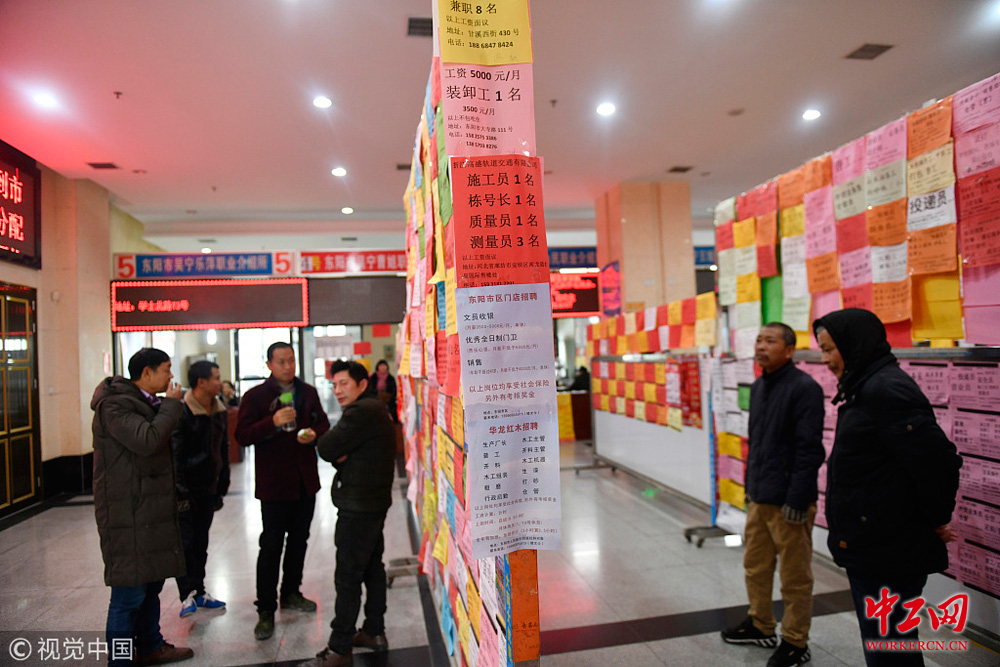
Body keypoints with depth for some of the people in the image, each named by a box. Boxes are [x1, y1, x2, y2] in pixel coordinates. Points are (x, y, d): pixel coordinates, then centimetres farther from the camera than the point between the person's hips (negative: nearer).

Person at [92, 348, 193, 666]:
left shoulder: (145, 403, 16)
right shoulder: (114, 405, -16)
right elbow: (147, 440, -30)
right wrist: (171, 405, -19)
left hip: (151, 509, 10)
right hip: (128, 515, -10)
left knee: (152, 581, 19)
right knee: (129, 591, -3)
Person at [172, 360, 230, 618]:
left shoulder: (219, 411, 7)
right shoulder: (182, 412, -17)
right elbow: (175, 453, -19)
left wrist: (223, 483, 15)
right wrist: (180, 489, -20)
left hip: (208, 488, 7)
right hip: (186, 488, -7)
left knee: (201, 541, 14)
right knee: (185, 542, -1)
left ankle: (198, 591, 24)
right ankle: (188, 595, 9)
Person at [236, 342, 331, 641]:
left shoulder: (308, 392, 7)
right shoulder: (255, 396, -6)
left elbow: (323, 424, 15)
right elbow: (242, 436, -12)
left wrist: (314, 433, -7)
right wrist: (273, 422, -26)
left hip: (305, 479, 5)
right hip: (274, 481, -5)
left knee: (299, 539, 17)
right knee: (271, 545, -1)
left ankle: (291, 593, 35)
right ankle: (266, 611, 10)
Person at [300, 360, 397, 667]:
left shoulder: (361, 413, -19)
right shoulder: (377, 411, 15)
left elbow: (326, 448, -21)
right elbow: (333, 451, 15)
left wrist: (336, 453, 0)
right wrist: (340, 455, -7)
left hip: (358, 508, -11)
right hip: (374, 502, 11)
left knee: (347, 577, -3)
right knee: (372, 568, 17)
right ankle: (374, 632, 29)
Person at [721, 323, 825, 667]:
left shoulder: (804, 388, -15)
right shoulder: (758, 387, 11)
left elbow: (809, 450, -18)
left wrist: (797, 500, -19)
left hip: (788, 501, -8)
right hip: (758, 497, 8)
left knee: (794, 577, 7)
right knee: (755, 567, 19)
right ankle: (760, 625, 37)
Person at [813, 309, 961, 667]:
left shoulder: (884, 390, -21)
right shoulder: (867, 388, 12)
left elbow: (938, 460, -25)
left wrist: (936, 520, -12)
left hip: (888, 555, -10)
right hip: (870, 547, 10)